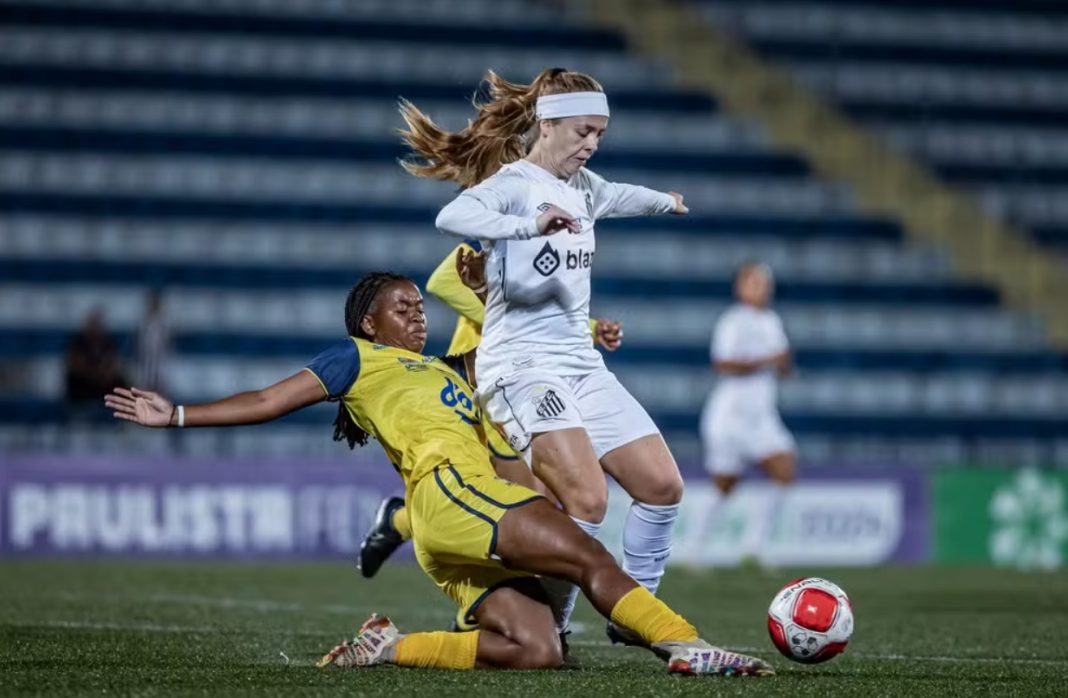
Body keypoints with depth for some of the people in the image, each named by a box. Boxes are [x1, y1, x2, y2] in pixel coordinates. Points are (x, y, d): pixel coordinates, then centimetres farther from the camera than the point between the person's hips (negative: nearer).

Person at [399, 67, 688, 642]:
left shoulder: (582, 185, 15)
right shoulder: (514, 183, -11)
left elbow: (616, 196, 41)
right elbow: (452, 217, -33)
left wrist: (666, 201, 58)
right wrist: (530, 225, -45)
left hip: (580, 365, 9)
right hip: (522, 367, -9)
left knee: (662, 484, 3)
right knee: (587, 500, -24)